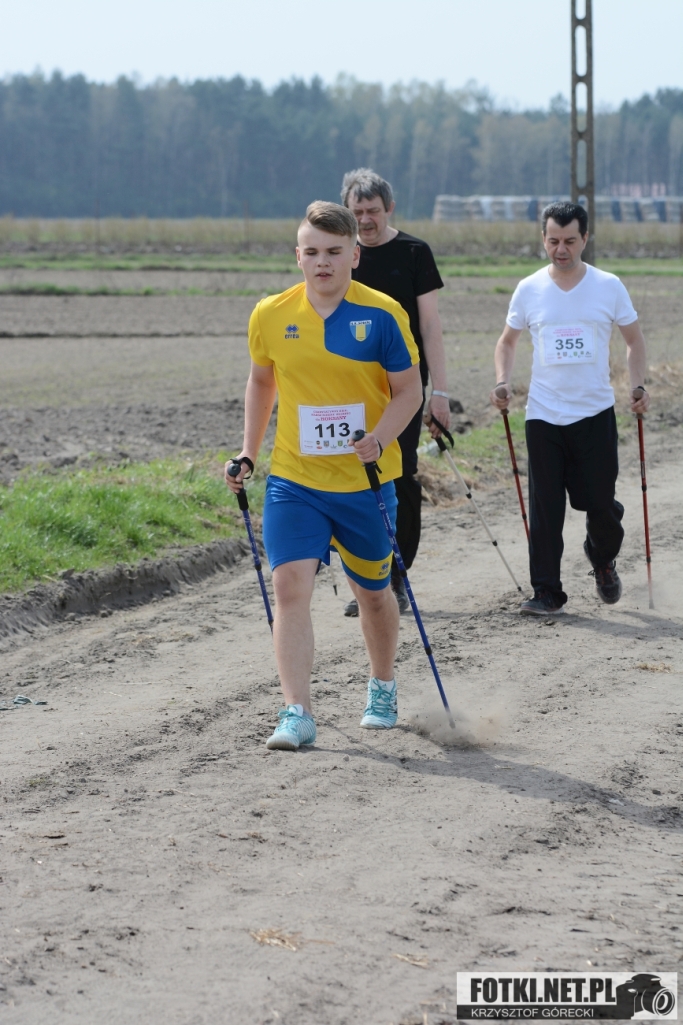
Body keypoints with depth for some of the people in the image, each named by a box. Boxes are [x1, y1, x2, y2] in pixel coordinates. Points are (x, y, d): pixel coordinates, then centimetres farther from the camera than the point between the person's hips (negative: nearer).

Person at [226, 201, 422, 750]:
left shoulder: (382, 315, -9)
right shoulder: (271, 315, -1)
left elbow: (409, 391, -5)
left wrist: (378, 441, -22)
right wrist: (247, 454, 11)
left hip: (366, 480, -1)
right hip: (293, 479, 1)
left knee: (372, 591, 14)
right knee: (291, 585, -15)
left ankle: (383, 688, 40)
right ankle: (297, 714, -16)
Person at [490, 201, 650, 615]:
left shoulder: (608, 286, 0)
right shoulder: (529, 290, 2)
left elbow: (634, 338, 10)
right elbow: (509, 340, 16)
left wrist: (639, 384, -5)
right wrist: (503, 382, -1)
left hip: (596, 413, -1)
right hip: (544, 414, 1)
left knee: (600, 502, 1)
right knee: (545, 508, -2)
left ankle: (603, 560, 32)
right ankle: (547, 592, 4)